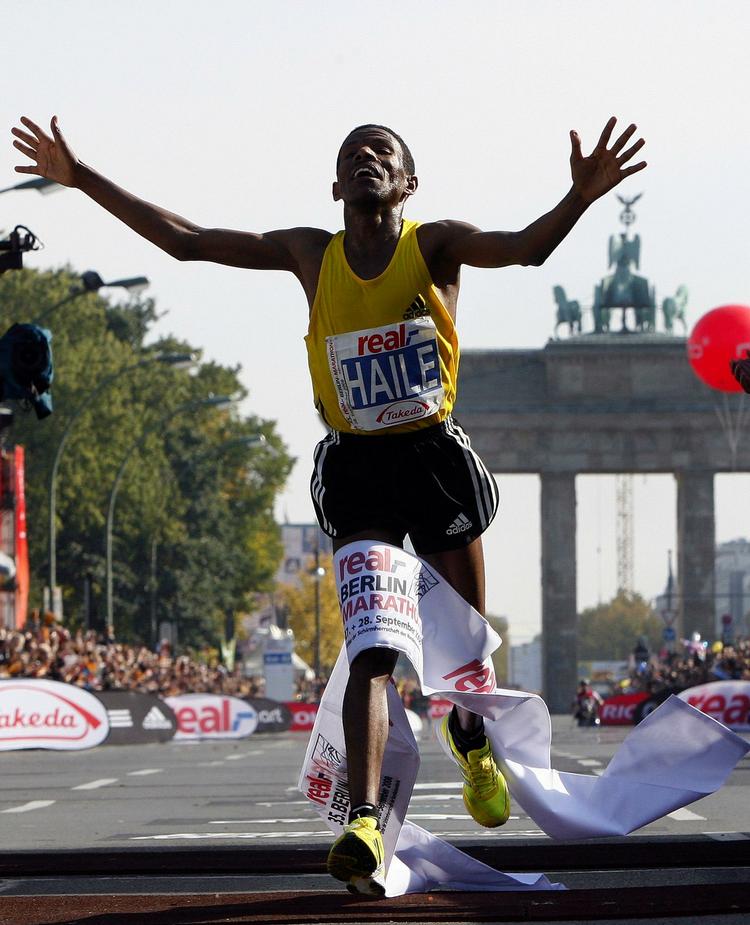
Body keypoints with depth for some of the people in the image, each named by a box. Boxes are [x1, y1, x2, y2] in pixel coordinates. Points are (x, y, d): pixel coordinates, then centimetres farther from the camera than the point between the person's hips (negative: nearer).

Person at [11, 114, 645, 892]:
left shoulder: (436, 245, -3)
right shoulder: (311, 255, 3)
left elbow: (525, 248, -23)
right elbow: (185, 241, 5)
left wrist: (580, 198, -43)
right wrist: (83, 180, 2)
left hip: (435, 456, 0)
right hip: (355, 464, 0)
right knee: (372, 647, -14)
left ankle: (469, 738, 46)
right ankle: (364, 823, -26)